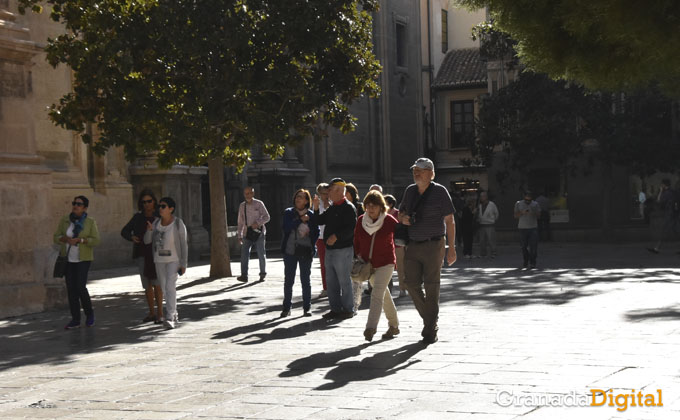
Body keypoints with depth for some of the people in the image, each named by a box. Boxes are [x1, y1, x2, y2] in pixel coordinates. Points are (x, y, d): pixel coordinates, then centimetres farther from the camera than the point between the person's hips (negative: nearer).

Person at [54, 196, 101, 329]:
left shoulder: (90, 222, -4)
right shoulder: (64, 221, 4)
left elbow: (96, 241, -10)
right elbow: (56, 238, 3)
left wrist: (80, 240, -22)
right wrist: (66, 239, -17)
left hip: (83, 259, -3)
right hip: (68, 259, 3)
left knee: (80, 287, -12)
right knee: (71, 288, 1)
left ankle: (89, 313, 11)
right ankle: (75, 319, 6)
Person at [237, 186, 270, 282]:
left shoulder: (259, 204, 1)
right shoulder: (242, 206, 12)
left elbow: (267, 217, -1)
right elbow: (240, 222, 17)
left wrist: (258, 223, -18)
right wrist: (240, 235, 12)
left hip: (258, 232, -3)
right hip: (247, 232, 3)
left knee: (261, 254, 1)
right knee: (244, 253, -11)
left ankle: (263, 274, 17)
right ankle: (244, 275, -13)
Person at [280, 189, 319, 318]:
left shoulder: (311, 215, 2)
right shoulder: (288, 213, 3)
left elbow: (316, 232, 5)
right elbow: (286, 228, -11)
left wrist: (311, 246, -6)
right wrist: (300, 220, -15)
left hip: (305, 252, -1)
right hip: (290, 251, 1)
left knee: (305, 280, 5)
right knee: (288, 280, 6)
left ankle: (307, 308, 12)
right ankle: (286, 308, 14)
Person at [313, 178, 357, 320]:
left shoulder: (348, 208, -11)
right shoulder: (332, 208, 16)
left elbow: (351, 228, -21)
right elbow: (319, 221, 20)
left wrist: (336, 236, -29)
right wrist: (316, 208, 6)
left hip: (343, 249, -9)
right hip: (330, 249, 9)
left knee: (344, 280, -3)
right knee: (331, 281, 12)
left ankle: (348, 310, 5)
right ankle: (335, 309, 19)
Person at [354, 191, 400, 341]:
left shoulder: (389, 221, -10)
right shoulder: (361, 220, 1)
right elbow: (356, 240, 11)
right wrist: (359, 256, 4)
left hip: (385, 263, -5)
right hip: (368, 264, 5)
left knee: (377, 294, -19)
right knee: (384, 295, 16)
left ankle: (371, 328, -27)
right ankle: (394, 325, 30)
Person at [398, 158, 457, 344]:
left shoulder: (439, 191, -5)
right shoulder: (410, 191, 11)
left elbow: (450, 221, -5)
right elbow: (400, 213, 24)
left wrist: (451, 248, -10)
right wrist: (403, 218, -2)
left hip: (433, 246, -5)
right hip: (413, 245, 5)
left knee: (431, 287, -4)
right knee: (412, 284, 1)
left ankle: (431, 330, 4)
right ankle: (430, 320, 21)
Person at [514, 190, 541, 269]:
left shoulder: (535, 204, 5)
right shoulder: (518, 204, 6)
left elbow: (539, 215, 6)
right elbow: (516, 215, 7)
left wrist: (533, 213, -15)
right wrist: (522, 213, -12)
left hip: (533, 228, -1)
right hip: (522, 228, 1)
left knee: (533, 246, -9)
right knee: (524, 246, 4)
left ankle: (532, 263, -6)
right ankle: (526, 262, 19)